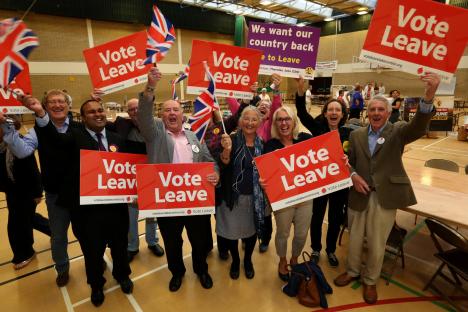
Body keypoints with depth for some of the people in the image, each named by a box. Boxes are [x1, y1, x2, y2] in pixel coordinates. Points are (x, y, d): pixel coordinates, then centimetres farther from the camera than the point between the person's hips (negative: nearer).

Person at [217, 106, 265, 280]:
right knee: (231, 230, 11)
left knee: (252, 228, 18)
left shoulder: (262, 144, 0)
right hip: (232, 195, -2)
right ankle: (235, 260, 40)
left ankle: (248, 260, 44)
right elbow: (222, 167, -18)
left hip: (254, 196, 3)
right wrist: (226, 150, -34)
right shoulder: (232, 140, -11)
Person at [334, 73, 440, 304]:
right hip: (359, 195, 3)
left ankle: (370, 280, 35)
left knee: (377, 244, 11)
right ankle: (352, 271, 42)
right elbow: (349, 161, 10)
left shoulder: (398, 131, -3)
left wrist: (429, 95, -42)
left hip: (385, 197, -2)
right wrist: (354, 176, -12)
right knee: (354, 237, 18)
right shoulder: (356, 135, 5)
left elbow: (418, 127, -25)